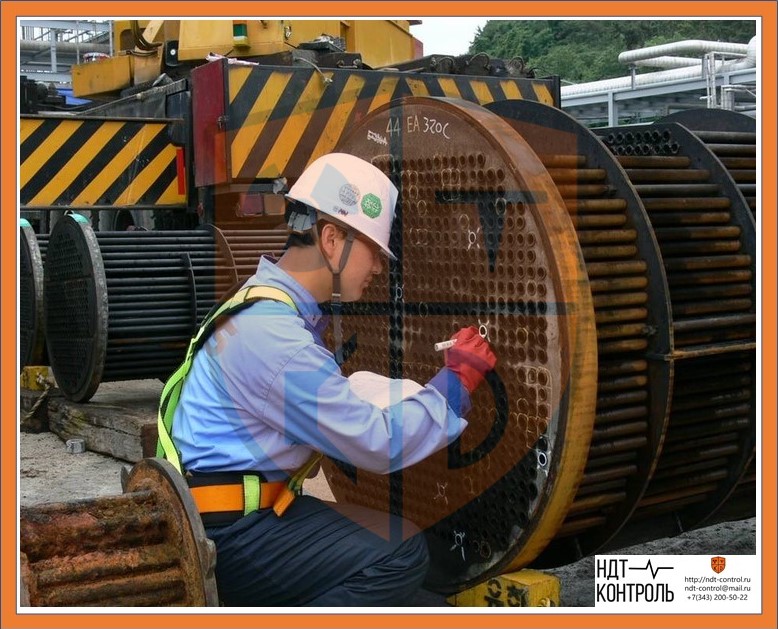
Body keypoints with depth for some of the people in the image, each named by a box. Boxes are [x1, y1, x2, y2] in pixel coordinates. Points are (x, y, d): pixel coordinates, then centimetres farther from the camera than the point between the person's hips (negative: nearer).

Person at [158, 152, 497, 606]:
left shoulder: (269, 301, 8)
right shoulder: (274, 333, -23)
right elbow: (381, 444, -19)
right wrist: (458, 380, -7)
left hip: (245, 509, 10)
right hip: (224, 534, -10)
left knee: (394, 536, 9)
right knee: (401, 556, -17)